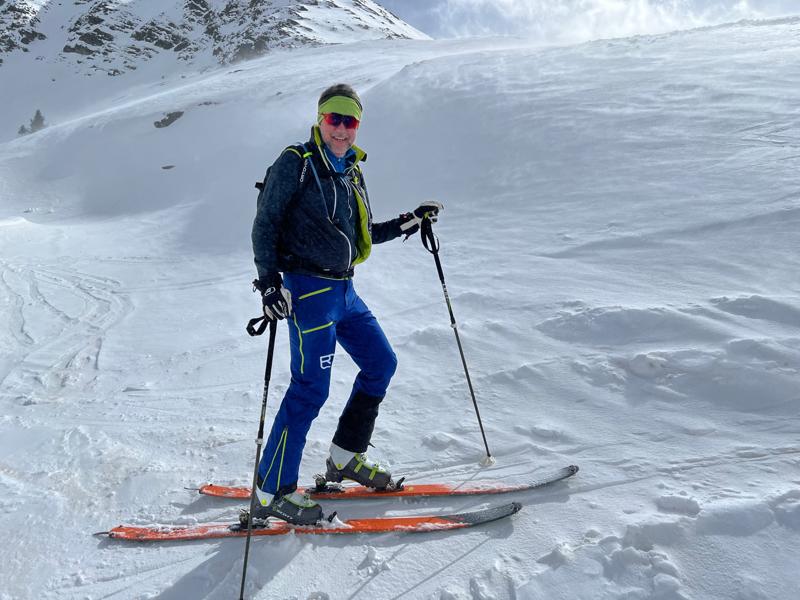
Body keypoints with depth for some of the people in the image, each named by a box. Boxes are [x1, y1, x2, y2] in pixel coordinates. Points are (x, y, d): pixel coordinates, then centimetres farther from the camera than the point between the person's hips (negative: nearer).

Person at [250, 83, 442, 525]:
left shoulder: (352, 170, 17)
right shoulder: (296, 162, -6)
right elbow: (265, 224, -9)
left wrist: (406, 223, 14)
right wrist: (269, 280, -17)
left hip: (343, 290, 9)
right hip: (309, 289, -8)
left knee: (381, 363, 12)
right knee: (311, 388, -9)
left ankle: (345, 458, 25)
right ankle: (272, 492, 3)